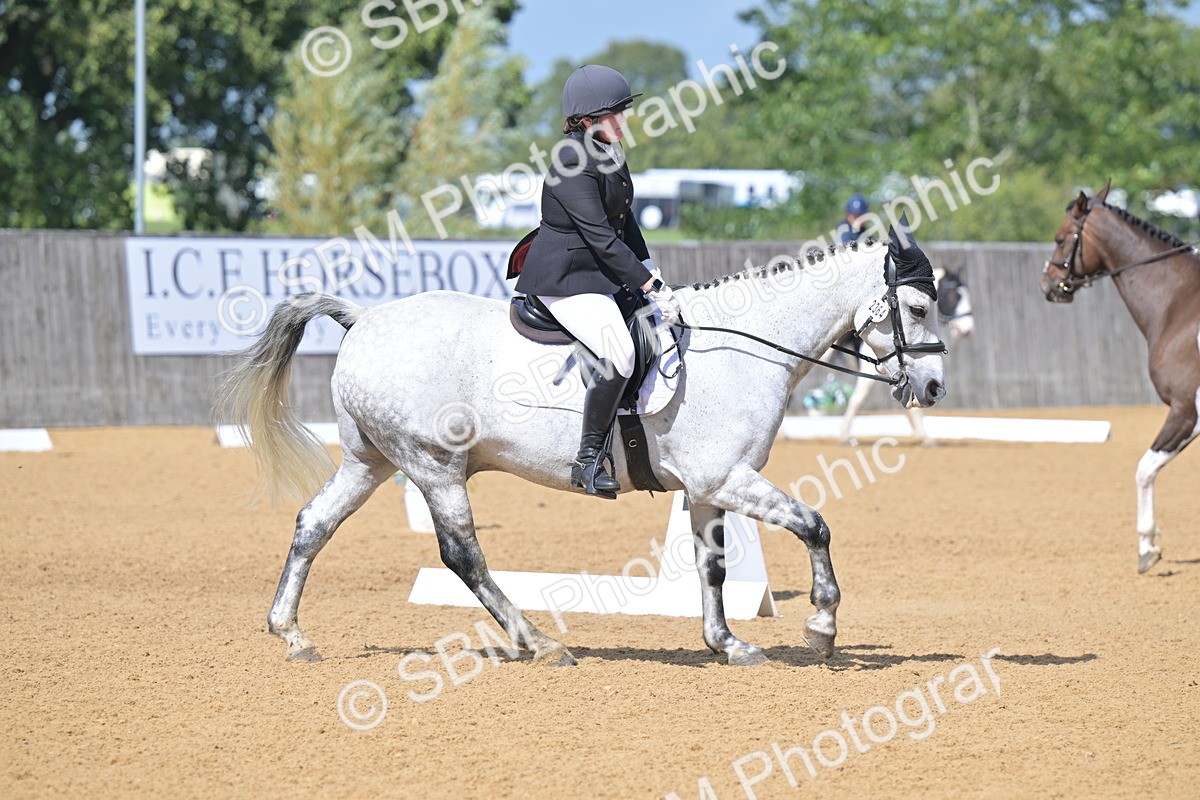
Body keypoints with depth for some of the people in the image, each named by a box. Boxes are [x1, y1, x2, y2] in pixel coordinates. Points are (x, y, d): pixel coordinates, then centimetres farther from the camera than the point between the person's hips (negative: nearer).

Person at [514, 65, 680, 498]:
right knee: (619, 353, -28)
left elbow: (624, 221, 17)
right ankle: (588, 459, -20)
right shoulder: (574, 166, -22)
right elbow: (602, 238, -25)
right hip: (564, 279, -11)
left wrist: (651, 274, 7)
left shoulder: (610, 154, 9)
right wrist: (649, 286, -25)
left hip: (602, 273, 11)